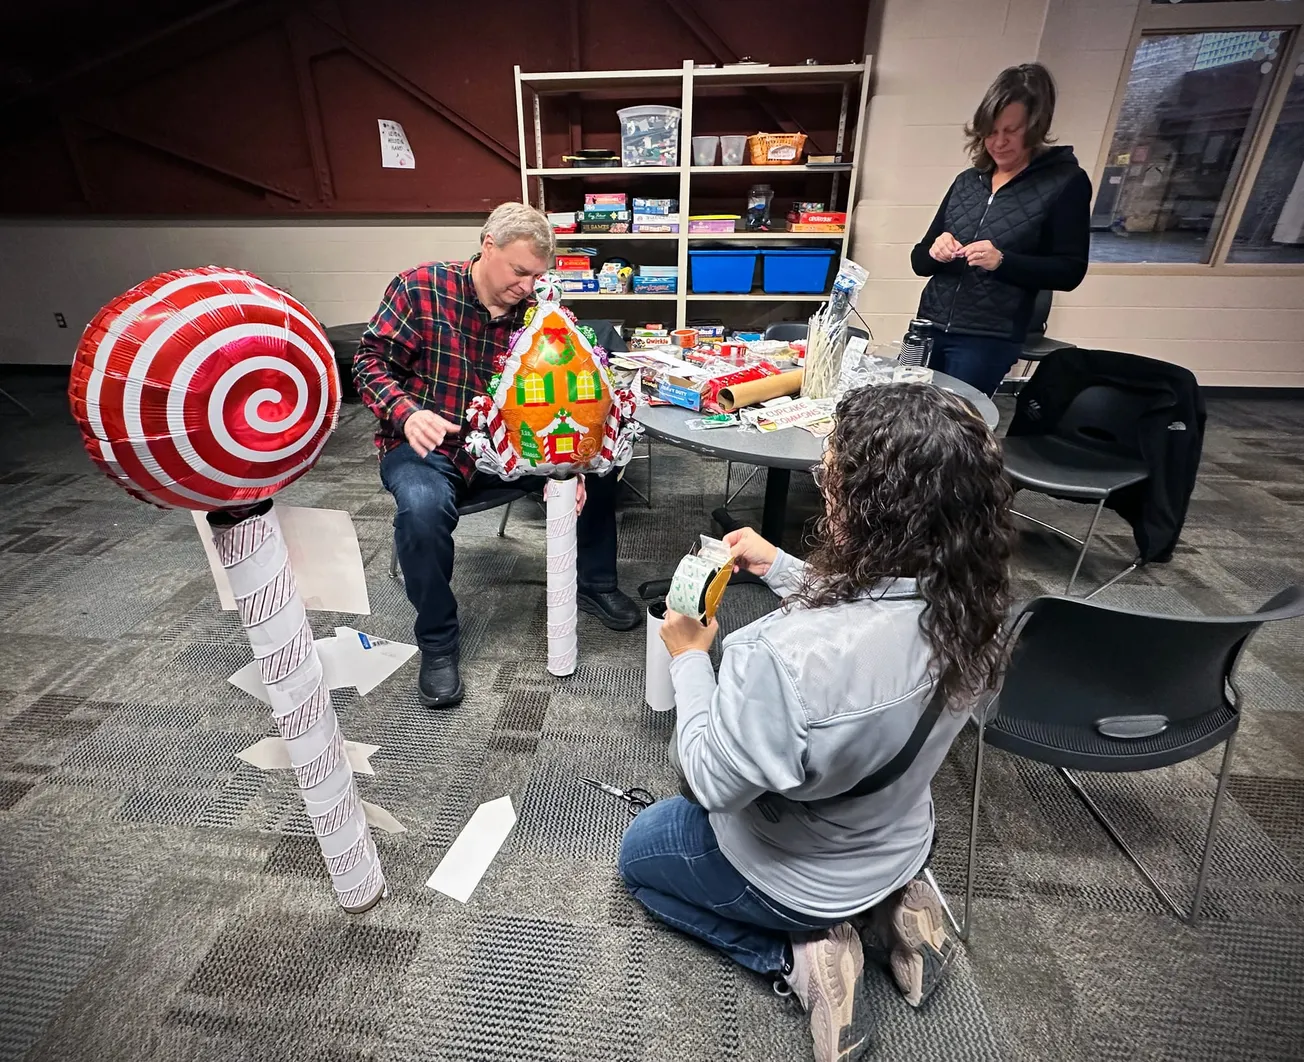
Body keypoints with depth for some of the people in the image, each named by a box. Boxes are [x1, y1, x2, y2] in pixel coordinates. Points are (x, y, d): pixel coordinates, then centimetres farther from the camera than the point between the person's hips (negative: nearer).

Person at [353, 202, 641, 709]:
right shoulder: (421, 287, -10)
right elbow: (371, 358, -8)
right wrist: (406, 413, -29)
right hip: (425, 445, -3)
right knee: (423, 508, -36)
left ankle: (594, 584, 12)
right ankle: (437, 643, -11)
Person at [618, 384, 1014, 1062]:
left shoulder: (786, 655, -43)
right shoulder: (965, 604, -20)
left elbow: (714, 781, -25)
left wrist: (689, 658, -14)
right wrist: (779, 567, 1)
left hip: (795, 877, -5)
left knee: (640, 854, 24)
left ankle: (799, 955, 6)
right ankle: (886, 908, 18)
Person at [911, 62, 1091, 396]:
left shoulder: (1066, 183, 1)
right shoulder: (967, 181, 12)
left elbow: (1070, 271, -4)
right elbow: (919, 260, 13)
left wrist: (1002, 262, -18)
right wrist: (934, 251, -10)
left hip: (989, 340, -4)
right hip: (929, 328, 5)